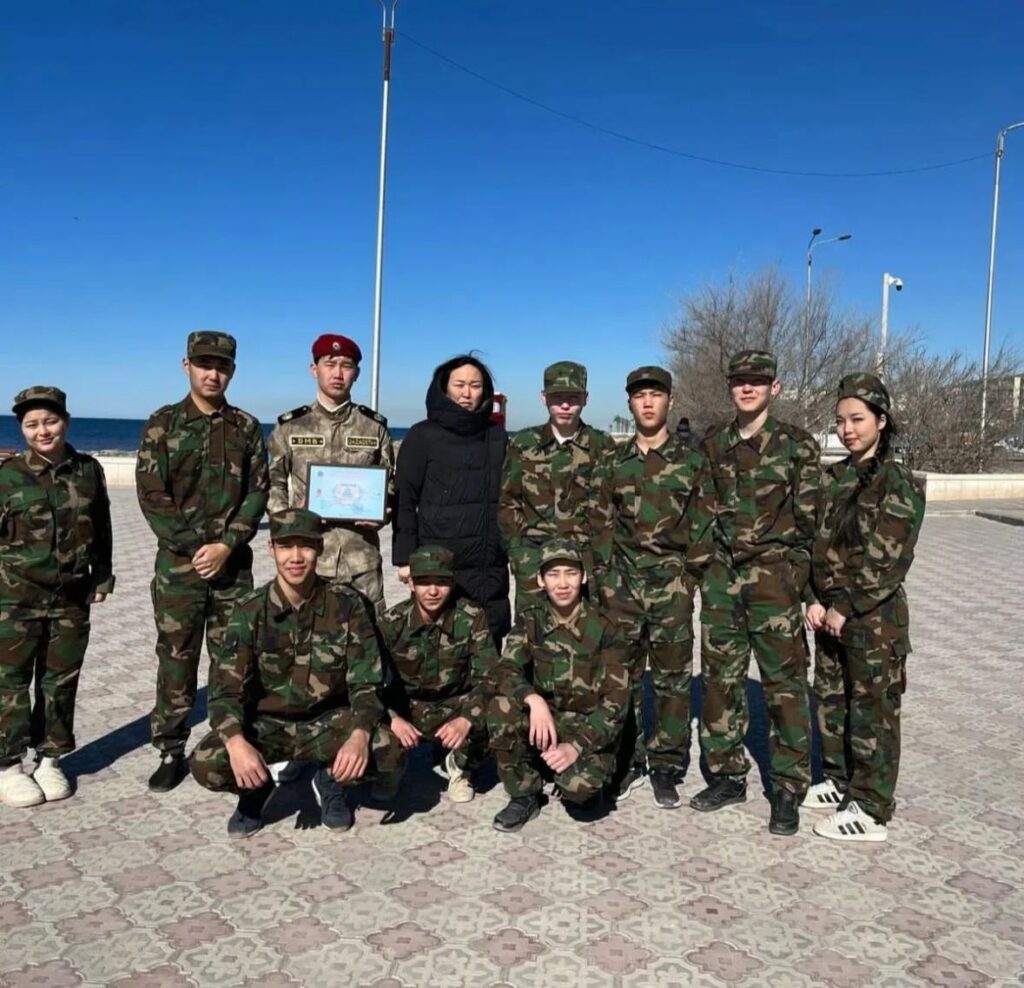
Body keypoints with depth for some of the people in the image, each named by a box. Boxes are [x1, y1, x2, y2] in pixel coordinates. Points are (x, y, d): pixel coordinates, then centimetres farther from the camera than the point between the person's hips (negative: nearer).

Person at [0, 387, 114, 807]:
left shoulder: (89, 470, 2)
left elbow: (102, 530, 10)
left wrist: (102, 576, 12)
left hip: (71, 597, 3)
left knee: (61, 680, 11)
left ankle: (49, 757, 25)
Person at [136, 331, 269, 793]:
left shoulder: (247, 427, 6)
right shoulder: (163, 424, 1)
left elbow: (258, 493, 1)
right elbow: (151, 494, -4)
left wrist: (227, 545, -12)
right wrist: (193, 546, -11)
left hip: (234, 561, 1)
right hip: (178, 560, -1)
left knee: (231, 657, 7)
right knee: (175, 657, 4)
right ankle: (171, 752, 15)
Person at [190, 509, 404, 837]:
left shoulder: (347, 605, -12)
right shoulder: (251, 611, -11)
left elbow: (366, 681, -13)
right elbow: (225, 688, -15)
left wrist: (360, 735, -33)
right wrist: (236, 742, -36)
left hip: (328, 721, 0)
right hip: (266, 723, 1)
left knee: (388, 754, -28)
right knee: (206, 765, -27)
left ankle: (330, 781, 7)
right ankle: (256, 787, 9)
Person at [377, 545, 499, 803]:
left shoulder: (472, 618, -16)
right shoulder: (392, 622, -13)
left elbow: (488, 678, -19)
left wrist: (466, 719, -38)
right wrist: (392, 719, -34)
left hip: (455, 706, -1)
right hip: (407, 707, 1)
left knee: (488, 721, -31)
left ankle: (460, 766, 4)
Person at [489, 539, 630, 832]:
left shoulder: (603, 629, -11)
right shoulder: (530, 622, -2)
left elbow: (615, 702, -14)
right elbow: (506, 672, -14)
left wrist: (576, 746, -25)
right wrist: (534, 700, -35)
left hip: (590, 729, -3)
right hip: (545, 721, 3)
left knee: (579, 785, -32)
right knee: (501, 708, -27)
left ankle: (587, 783, 8)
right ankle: (524, 796, -6)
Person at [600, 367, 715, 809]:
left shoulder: (691, 461, 3)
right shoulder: (614, 461, 10)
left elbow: (702, 524, 2)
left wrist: (692, 574, -4)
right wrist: (604, 573, 6)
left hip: (671, 582, -2)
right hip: (622, 581, 2)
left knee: (672, 675, 3)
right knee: (621, 674, 5)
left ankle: (666, 766, 14)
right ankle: (625, 761, 18)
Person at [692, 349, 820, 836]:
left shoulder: (797, 444, -1)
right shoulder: (712, 446, 10)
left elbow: (809, 516, -1)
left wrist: (799, 574, -3)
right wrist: (705, 562, 8)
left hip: (775, 574, -4)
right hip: (722, 573, 4)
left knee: (784, 680, -1)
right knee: (720, 676, 9)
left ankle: (788, 790, 10)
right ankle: (727, 776, 23)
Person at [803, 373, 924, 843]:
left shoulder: (898, 484, -11)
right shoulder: (834, 478, 8)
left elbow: (888, 563, -16)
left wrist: (845, 608, -15)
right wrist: (816, 601, -1)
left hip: (874, 615, -7)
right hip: (831, 611, 7)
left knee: (872, 709, 2)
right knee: (830, 699, 16)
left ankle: (871, 811, 13)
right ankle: (840, 782, 34)